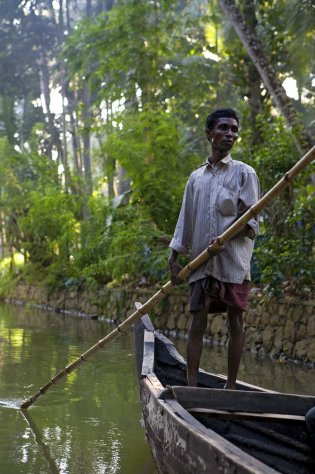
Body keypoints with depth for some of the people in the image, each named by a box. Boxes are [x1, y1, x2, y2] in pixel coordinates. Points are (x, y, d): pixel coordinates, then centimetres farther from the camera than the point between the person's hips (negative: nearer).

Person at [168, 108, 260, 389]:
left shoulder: (244, 173, 2)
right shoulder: (196, 177, 14)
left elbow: (250, 221, -5)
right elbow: (186, 221, 15)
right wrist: (174, 258, 8)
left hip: (234, 262, -3)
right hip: (201, 262, 3)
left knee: (236, 322, 1)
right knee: (197, 321, 0)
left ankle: (231, 385, 8)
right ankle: (192, 385, 3)